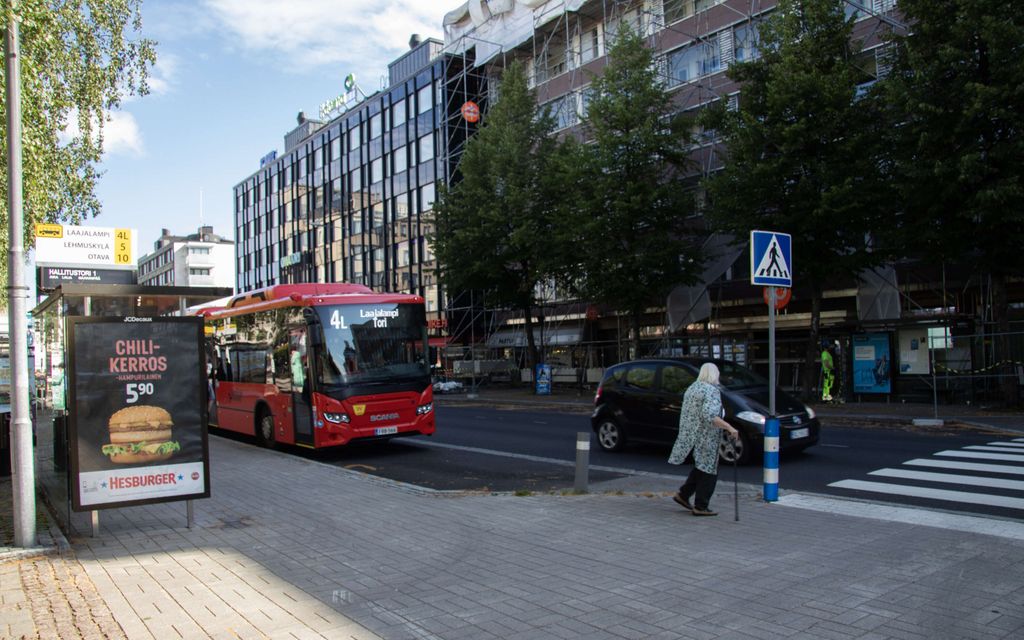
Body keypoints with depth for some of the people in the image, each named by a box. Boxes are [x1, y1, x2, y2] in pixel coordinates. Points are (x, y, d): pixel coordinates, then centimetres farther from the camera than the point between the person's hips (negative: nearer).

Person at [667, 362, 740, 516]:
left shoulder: (692, 388, 12)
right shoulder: (711, 390, -15)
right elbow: (709, 416, -27)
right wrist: (729, 428, -28)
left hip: (690, 434, 8)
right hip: (705, 437, -8)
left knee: (701, 467, 21)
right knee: (708, 470, 2)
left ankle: (683, 494, 20)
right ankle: (700, 507, 6)